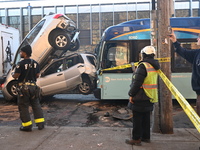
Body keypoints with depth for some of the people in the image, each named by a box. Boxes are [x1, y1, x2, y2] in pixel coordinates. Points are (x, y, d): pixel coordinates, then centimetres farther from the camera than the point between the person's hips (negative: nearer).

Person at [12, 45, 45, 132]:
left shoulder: (21, 63, -14)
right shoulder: (35, 63, 4)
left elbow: (16, 76, -15)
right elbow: (37, 75, 7)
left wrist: (13, 75, 6)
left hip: (23, 88, -5)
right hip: (33, 86, 5)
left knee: (23, 107, 6)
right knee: (36, 105, 14)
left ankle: (27, 125, 11)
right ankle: (40, 124, 15)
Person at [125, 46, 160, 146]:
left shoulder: (143, 66, -18)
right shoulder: (154, 66, 10)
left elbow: (137, 83, -21)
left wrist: (131, 94, -13)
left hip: (140, 98, -9)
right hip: (150, 98, 9)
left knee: (137, 119, 0)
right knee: (146, 118, 17)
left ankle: (136, 139, 8)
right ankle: (146, 137, 27)